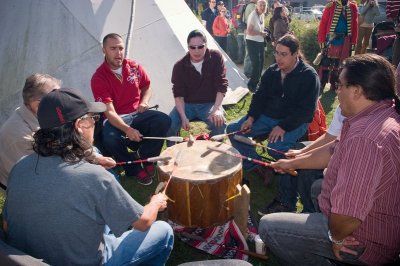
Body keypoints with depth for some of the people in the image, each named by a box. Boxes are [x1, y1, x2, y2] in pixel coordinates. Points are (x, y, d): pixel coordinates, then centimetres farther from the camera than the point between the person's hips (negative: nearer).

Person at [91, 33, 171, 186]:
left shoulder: (134, 67, -1)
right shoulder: (99, 78, -14)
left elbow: (146, 87, 18)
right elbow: (109, 111, -22)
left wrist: (144, 102, -4)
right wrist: (127, 129, -37)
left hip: (138, 114, 4)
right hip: (116, 119, -3)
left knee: (164, 120, -22)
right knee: (109, 139, -35)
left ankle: (141, 156, -5)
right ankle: (136, 169, -8)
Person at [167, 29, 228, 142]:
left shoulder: (216, 57, -10)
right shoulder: (180, 66, -10)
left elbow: (221, 85, -10)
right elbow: (178, 94, -9)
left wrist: (217, 109, -22)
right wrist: (183, 117, -24)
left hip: (209, 104, 0)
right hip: (187, 104, 1)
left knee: (219, 124, -30)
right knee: (168, 124, -24)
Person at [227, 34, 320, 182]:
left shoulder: (309, 75, -11)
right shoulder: (271, 71, 6)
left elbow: (306, 109, -16)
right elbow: (260, 96, 10)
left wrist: (283, 127, -26)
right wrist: (251, 118, -7)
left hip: (294, 122, -6)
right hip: (267, 116, 6)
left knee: (275, 147, -34)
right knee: (233, 129, -7)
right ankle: (257, 167, 0)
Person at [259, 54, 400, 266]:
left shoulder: (364, 137, -35)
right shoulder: (383, 114, 0)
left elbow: (348, 216, -38)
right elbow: (335, 151, 11)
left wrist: (336, 237, -17)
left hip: (365, 242, -10)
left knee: (268, 227, -8)